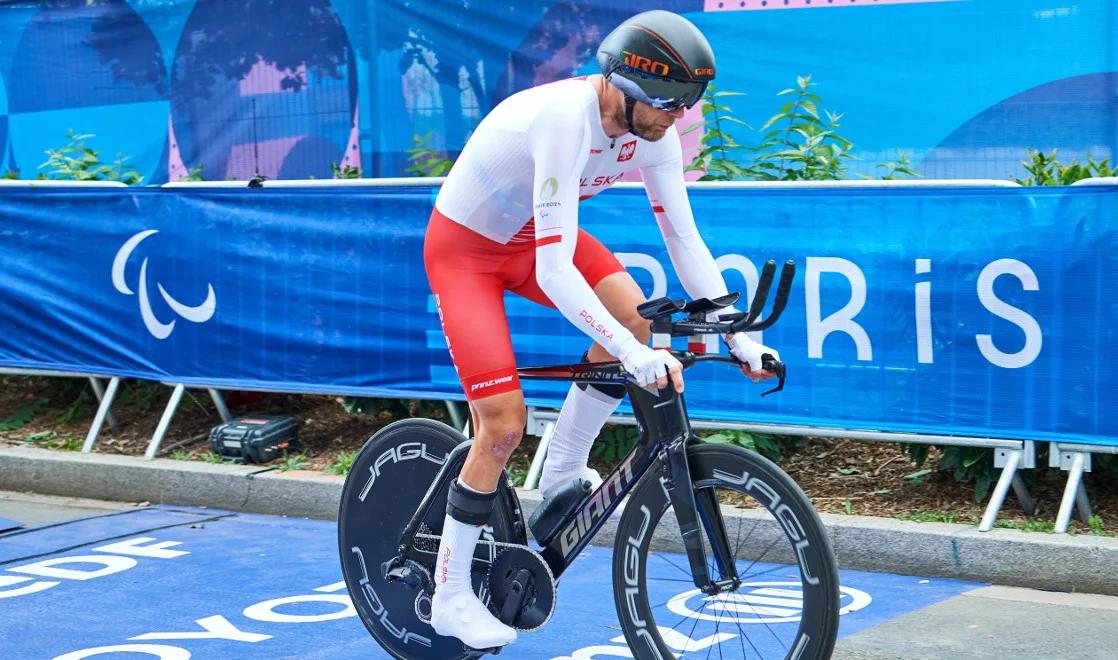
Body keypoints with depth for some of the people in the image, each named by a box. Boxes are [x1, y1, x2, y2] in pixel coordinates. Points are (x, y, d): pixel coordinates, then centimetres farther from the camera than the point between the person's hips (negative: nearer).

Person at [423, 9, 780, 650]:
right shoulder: (564, 120, -38)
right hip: (465, 247, -7)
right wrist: (634, 358, -47)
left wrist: (740, 337, -16)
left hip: (532, 232, 7)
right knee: (504, 425, -13)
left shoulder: (653, 133, -15)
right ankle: (450, 598, 3)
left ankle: (564, 473, 3)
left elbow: (685, 241, -8)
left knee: (634, 314, -19)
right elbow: (554, 272, -42)